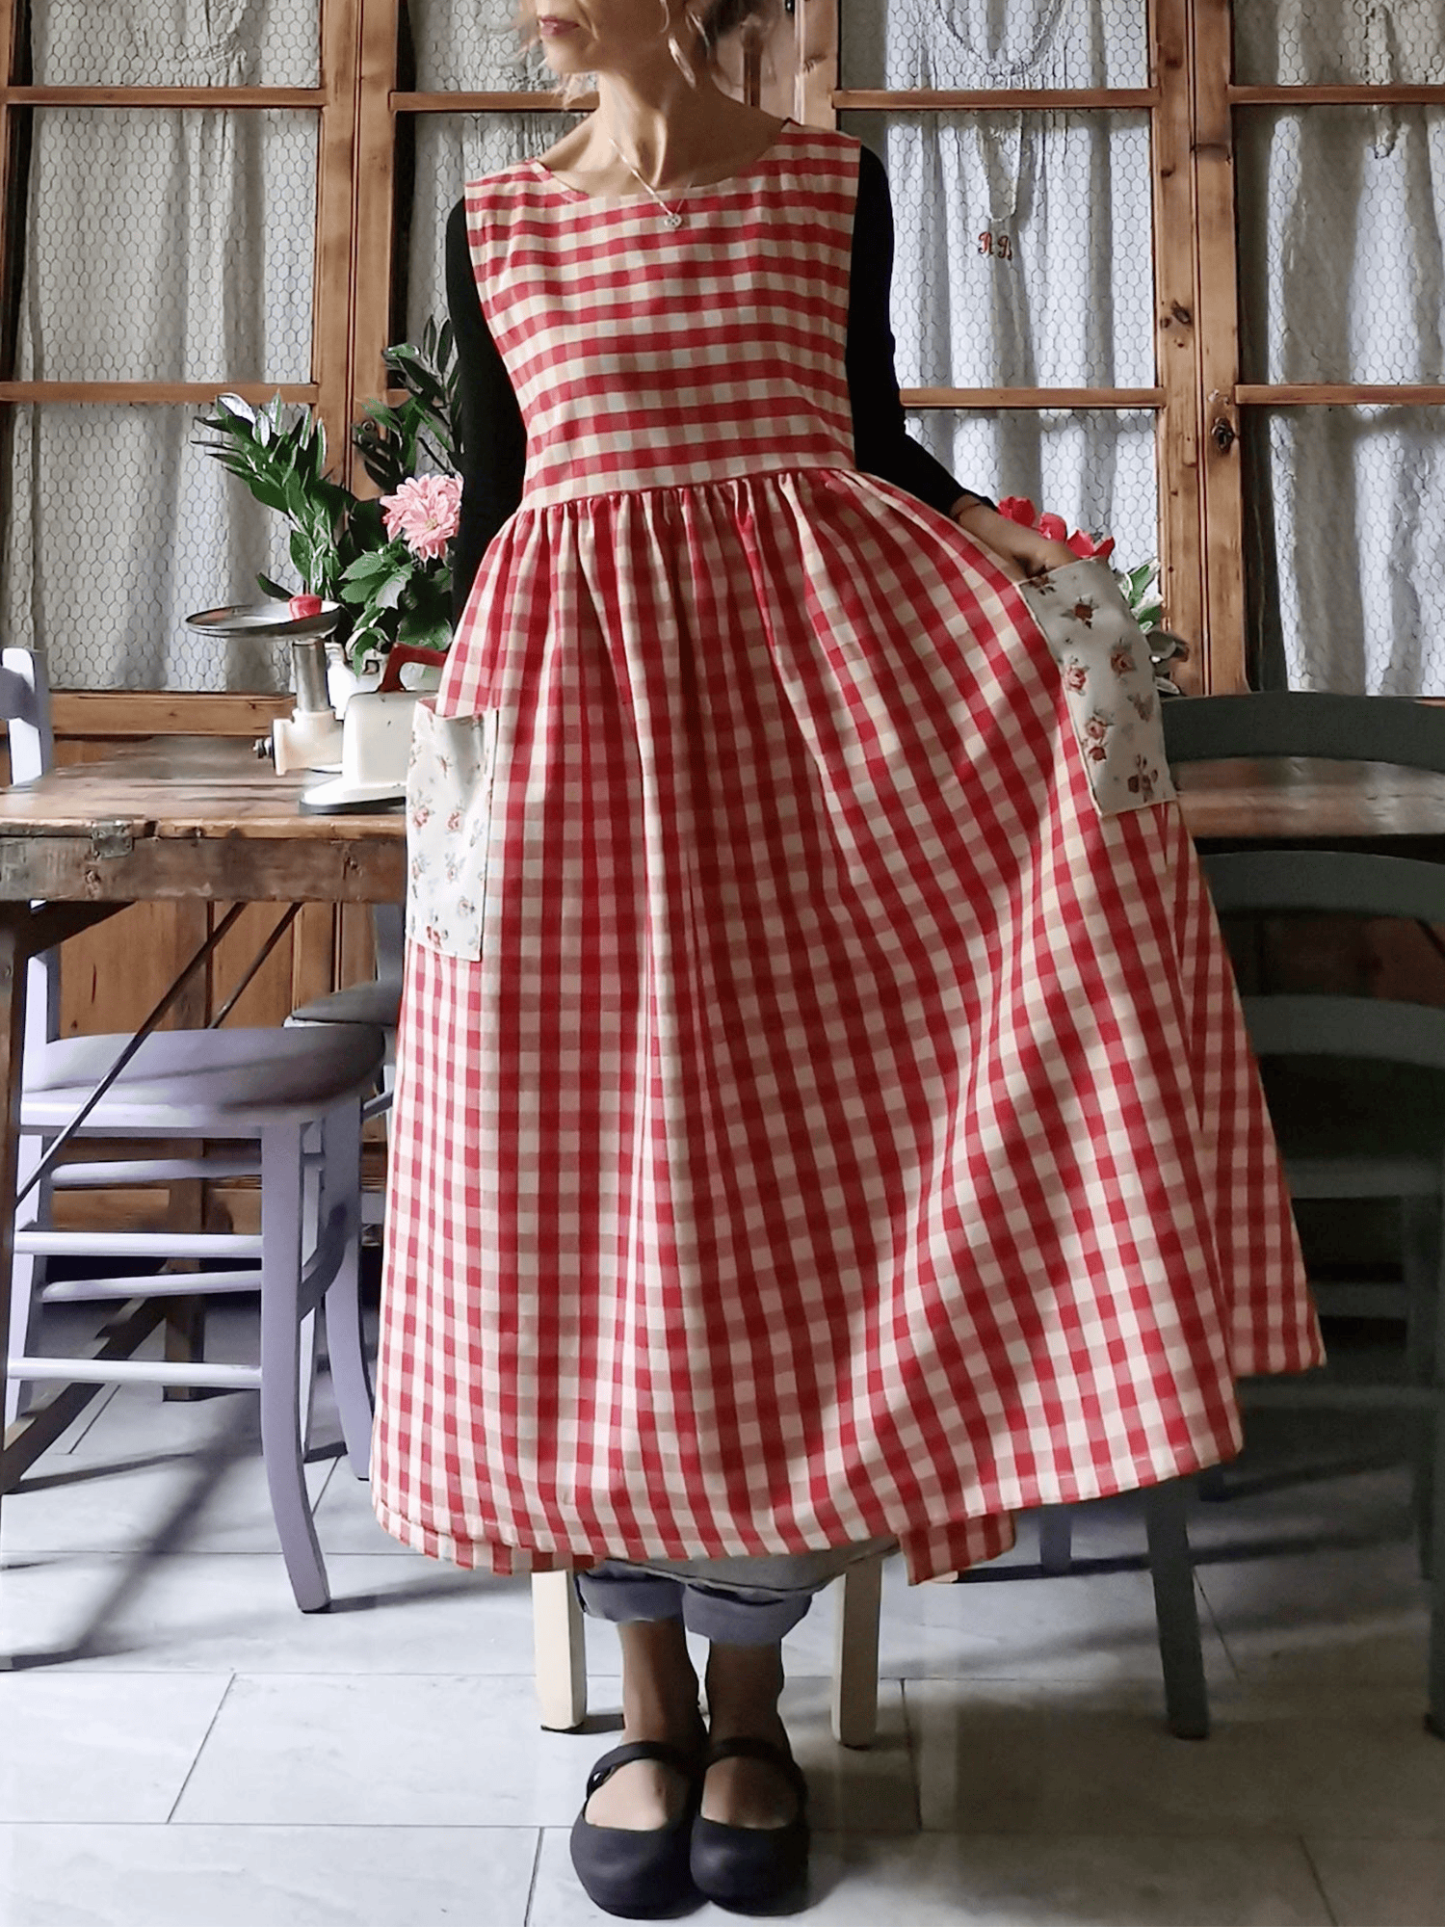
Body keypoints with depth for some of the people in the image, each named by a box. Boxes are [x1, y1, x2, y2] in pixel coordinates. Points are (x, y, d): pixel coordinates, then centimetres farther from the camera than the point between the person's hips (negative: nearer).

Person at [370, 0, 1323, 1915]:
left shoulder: (833, 180, 9)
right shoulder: (495, 224, 12)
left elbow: (874, 431, 14)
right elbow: (487, 504, 12)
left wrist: (996, 543, -4)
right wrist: (454, 738, 2)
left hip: (812, 668, -1)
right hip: (577, 689, 1)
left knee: (787, 1146, -4)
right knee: (582, 1181, -1)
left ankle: (751, 1701, 14)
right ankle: (652, 1700, 16)